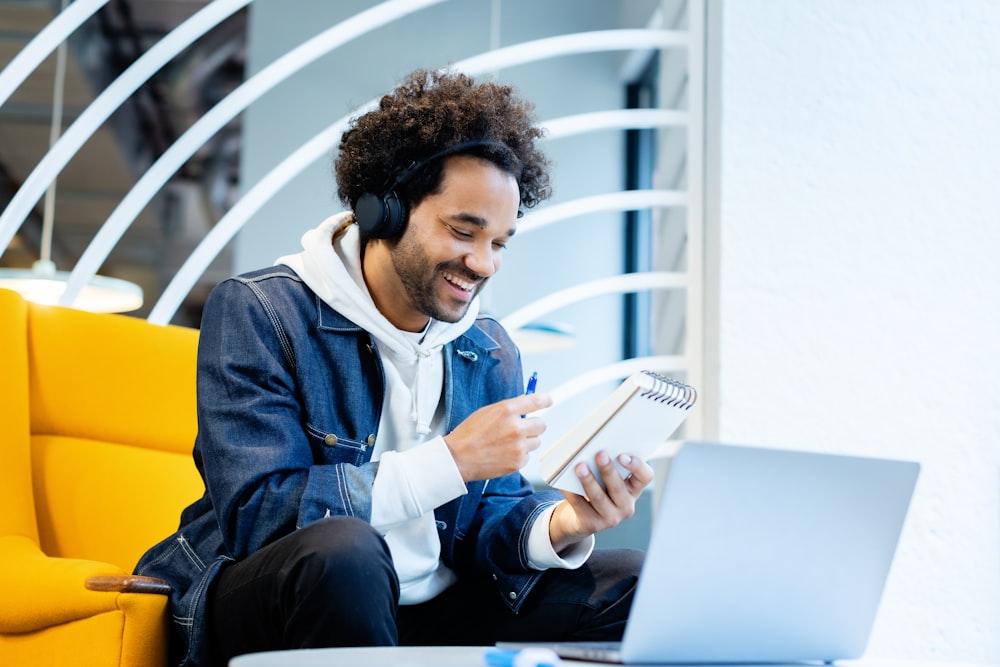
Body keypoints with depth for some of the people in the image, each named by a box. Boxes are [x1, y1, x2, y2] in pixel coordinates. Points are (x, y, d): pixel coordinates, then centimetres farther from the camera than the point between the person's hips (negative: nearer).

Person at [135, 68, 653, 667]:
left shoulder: (493, 355, 8)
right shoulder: (257, 313, -12)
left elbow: (489, 519, 5)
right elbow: (257, 514, -23)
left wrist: (557, 528, -20)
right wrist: (451, 461, -25)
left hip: (428, 613, 5)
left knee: (630, 583, -9)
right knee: (341, 549, -38)